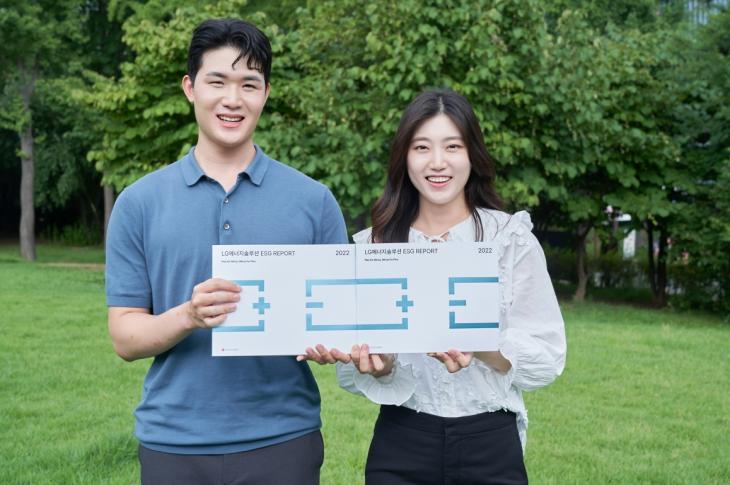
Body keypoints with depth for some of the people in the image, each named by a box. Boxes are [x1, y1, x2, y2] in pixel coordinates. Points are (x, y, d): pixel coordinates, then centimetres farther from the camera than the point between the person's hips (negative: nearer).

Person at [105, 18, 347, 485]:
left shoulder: (313, 200, 0)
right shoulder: (139, 203, 1)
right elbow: (126, 337, 0)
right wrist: (188, 316, -20)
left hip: (282, 439, 0)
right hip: (174, 442, 1)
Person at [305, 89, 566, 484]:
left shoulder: (512, 239, -4)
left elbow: (546, 357, -7)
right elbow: (353, 375, 0)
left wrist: (481, 348, -24)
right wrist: (380, 365, -21)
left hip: (491, 446, -1)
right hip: (399, 449, 1)